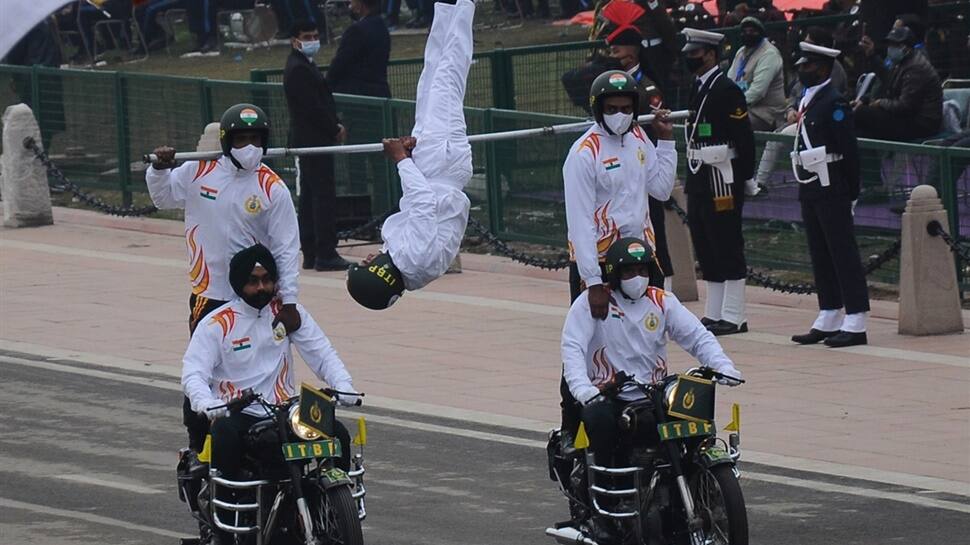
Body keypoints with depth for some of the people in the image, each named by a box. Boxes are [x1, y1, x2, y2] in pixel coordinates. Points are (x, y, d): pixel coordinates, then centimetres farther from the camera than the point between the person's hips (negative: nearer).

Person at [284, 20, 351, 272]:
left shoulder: (305, 66, 17)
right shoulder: (298, 69, -15)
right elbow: (313, 107, -19)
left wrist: (335, 125, 6)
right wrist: (335, 129, -10)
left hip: (306, 140, 11)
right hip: (313, 139, -11)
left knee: (309, 197, 12)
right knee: (324, 195, -9)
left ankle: (311, 254, 15)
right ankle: (325, 254, -10)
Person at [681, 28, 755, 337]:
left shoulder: (727, 90, -12)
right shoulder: (696, 89, 14)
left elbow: (744, 137, -13)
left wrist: (744, 179, -12)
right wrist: (690, 180, 16)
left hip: (722, 180, -9)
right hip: (699, 179, 9)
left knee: (727, 248, -5)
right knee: (705, 248, 12)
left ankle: (733, 318, -2)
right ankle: (714, 314, 18)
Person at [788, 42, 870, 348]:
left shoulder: (834, 103, -13)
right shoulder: (808, 101, 15)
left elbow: (848, 149, -15)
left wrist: (851, 191, -15)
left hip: (832, 191, -9)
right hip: (811, 190, 9)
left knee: (843, 253, -7)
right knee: (820, 255, 12)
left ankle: (855, 324, -6)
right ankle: (828, 320, 18)